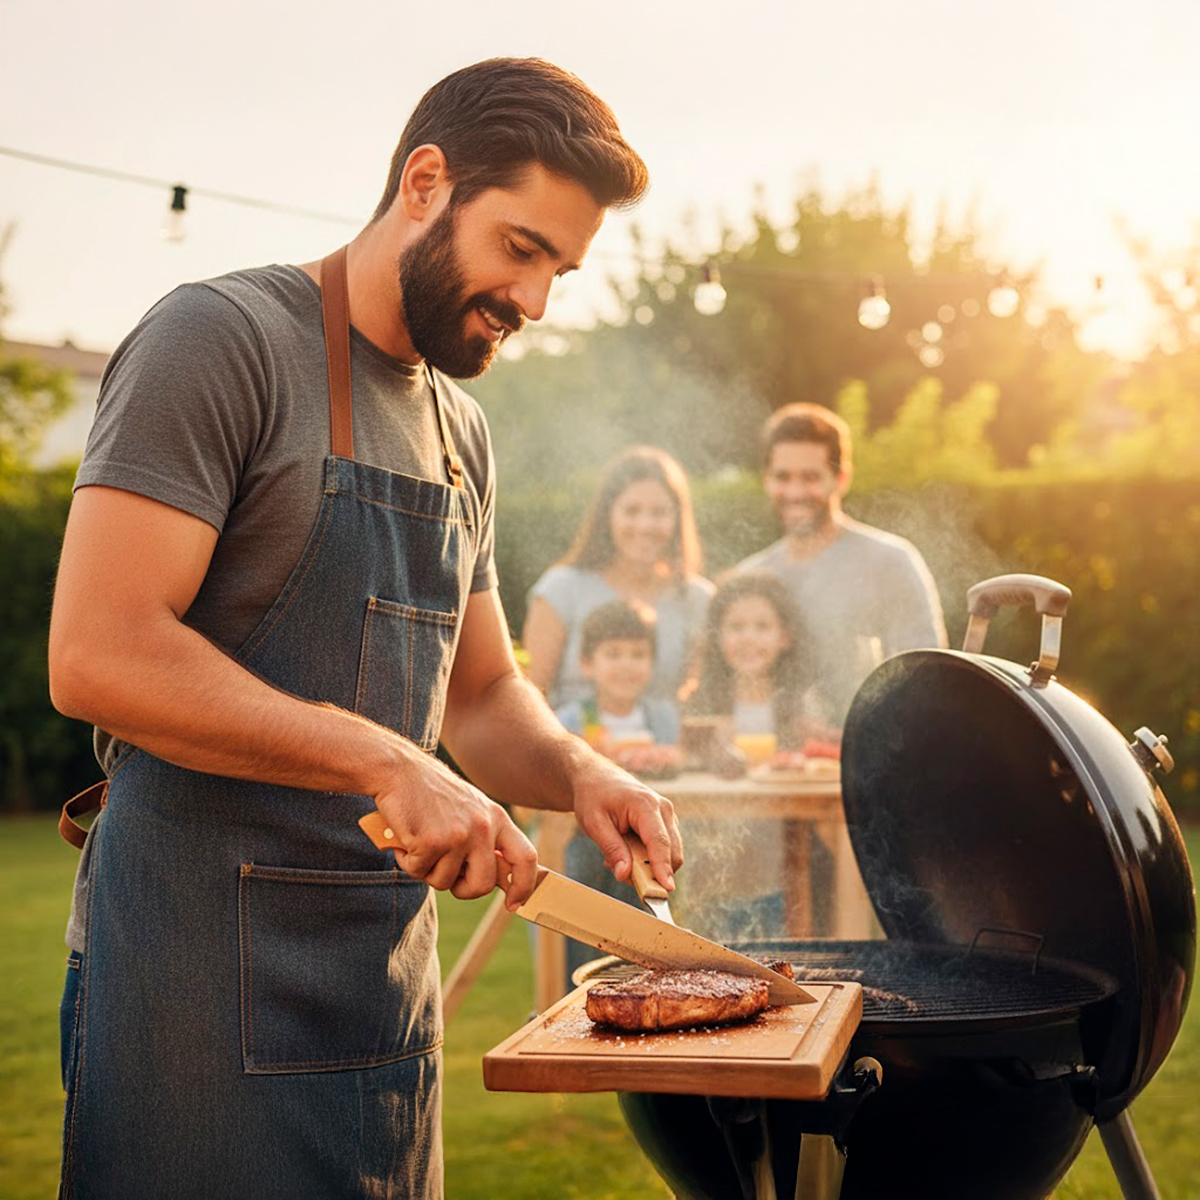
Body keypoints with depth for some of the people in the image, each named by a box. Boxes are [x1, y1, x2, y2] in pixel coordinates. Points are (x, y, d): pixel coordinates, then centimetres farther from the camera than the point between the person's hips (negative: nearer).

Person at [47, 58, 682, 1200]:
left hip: (390, 975, 8)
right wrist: (388, 763, -23)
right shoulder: (221, 337, -10)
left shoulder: (459, 433, 14)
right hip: (202, 969, -7)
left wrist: (577, 772, -2)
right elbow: (95, 655, -21)